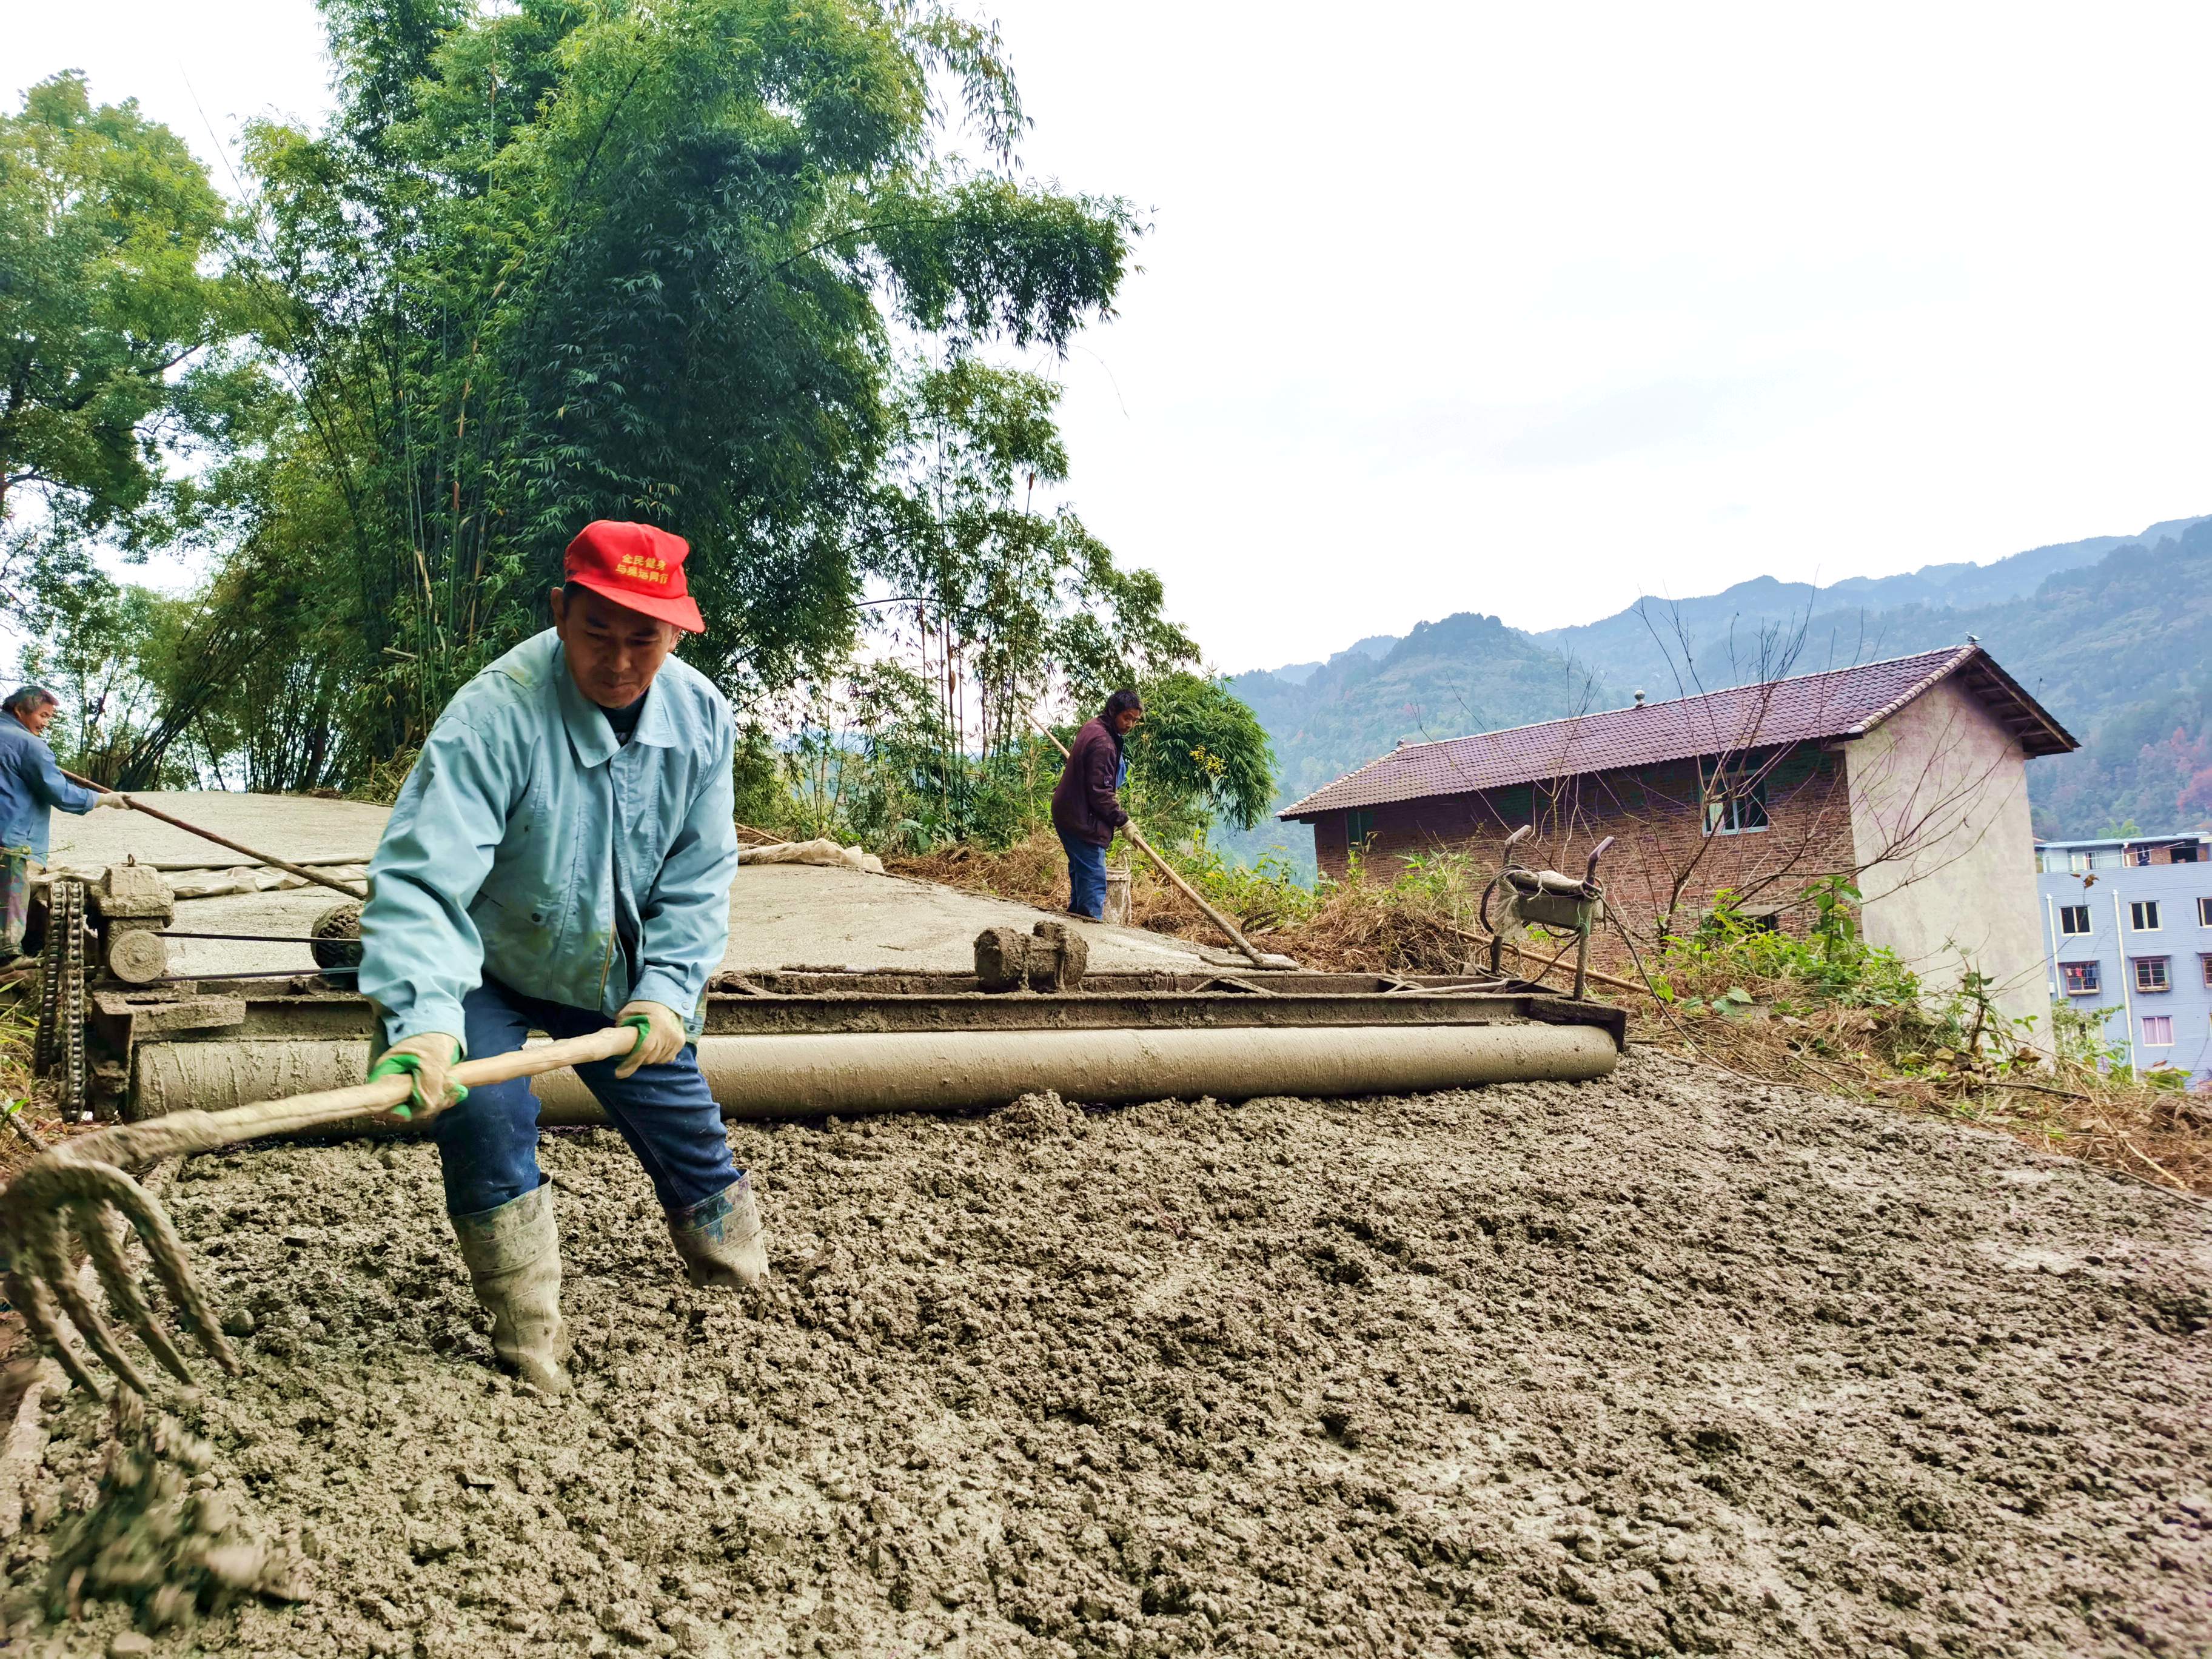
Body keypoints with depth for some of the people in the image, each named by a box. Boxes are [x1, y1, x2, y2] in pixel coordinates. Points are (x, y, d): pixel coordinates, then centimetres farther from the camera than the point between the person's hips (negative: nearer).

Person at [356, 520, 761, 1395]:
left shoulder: (702, 716, -17)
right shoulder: (494, 716, -34)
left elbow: (699, 878, -9)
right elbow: (421, 881, -42)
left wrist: (667, 989, -21)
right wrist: (424, 1019, -56)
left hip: (618, 976, 4)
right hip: (488, 968, -4)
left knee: (687, 1128, 12)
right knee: (485, 1109, -26)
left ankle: (753, 1291, 39)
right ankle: (531, 1340, -6)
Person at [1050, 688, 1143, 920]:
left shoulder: (1092, 728, 10)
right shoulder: (1103, 742, -24)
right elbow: (1100, 792, -24)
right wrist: (1120, 818, -13)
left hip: (1068, 813, 11)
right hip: (1083, 821, -11)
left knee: (1080, 872, 22)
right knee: (1094, 878, -7)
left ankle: (1075, 914, 33)